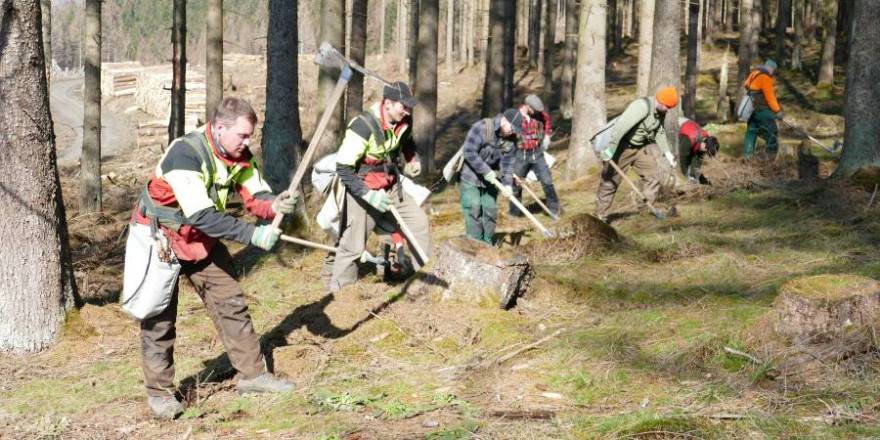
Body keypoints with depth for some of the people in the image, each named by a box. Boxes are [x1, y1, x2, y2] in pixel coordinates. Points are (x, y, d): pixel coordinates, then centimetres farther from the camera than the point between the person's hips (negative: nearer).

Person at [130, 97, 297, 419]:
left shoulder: (239, 155, -9)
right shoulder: (185, 154, -32)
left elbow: (255, 196, -9)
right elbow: (202, 216, -37)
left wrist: (275, 205, -32)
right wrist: (253, 235, -39)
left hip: (202, 238, 7)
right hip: (160, 238, -7)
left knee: (230, 302, 6)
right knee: (159, 317, -1)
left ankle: (251, 374, 15)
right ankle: (159, 392, 12)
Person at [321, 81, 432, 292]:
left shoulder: (403, 121, -6)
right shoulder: (363, 127, -28)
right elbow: (343, 169, -25)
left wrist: (413, 160, 4)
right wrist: (369, 195, -30)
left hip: (390, 187, 7)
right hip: (361, 190, -7)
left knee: (419, 222, 5)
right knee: (353, 245, -5)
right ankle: (339, 293, 10)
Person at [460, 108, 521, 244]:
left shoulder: (511, 139, -4)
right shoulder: (481, 128, -23)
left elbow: (508, 163, -3)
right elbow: (469, 152, -25)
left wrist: (507, 183, -16)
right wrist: (486, 171, -25)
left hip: (490, 179, 6)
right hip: (471, 177, -5)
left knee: (490, 211, 5)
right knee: (474, 210, -10)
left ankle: (487, 243, 15)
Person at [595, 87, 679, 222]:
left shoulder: (661, 111, 0)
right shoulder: (642, 106, -29)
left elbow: (659, 132, 14)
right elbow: (622, 125, -36)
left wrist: (667, 152, 7)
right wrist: (611, 148, -39)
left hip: (641, 147, 8)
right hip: (623, 146, -8)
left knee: (653, 175, 2)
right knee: (610, 181, -2)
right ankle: (600, 216, 7)